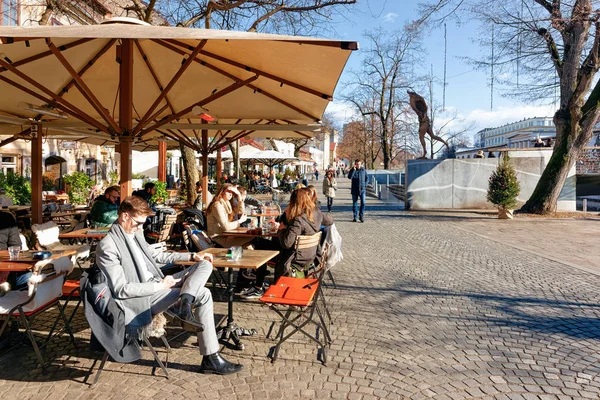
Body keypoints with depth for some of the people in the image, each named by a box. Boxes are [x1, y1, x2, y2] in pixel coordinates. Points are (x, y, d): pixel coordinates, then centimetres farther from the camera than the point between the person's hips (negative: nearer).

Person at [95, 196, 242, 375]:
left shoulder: (135, 234, 9)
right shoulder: (107, 246, -17)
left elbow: (155, 255, 22)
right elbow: (120, 289, -19)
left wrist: (192, 256, 12)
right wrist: (160, 286, -18)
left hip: (157, 284, 9)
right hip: (140, 298, -9)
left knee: (205, 265, -1)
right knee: (203, 295, -16)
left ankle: (184, 303, -30)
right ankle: (211, 359, -13)